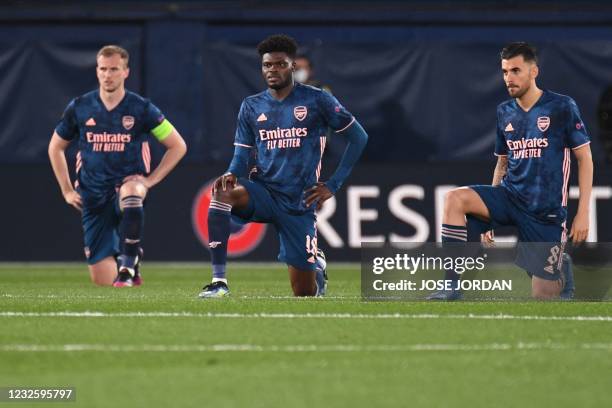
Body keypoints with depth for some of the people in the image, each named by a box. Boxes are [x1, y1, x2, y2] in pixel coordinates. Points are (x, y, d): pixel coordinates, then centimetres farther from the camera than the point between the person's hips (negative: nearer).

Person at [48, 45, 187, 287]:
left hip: (128, 182, -2)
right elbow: (56, 147, 15)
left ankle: (128, 268, -33)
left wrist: (150, 180, -6)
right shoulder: (80, 108, 0)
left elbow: (178, 146, 2)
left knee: (130, 194, -44)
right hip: (93, 196, 2)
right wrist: (67, 190, 9)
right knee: (102, 282, -1)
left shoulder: (141, 108, -5)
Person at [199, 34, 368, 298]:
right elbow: (240, 160, 6)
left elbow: (358, 137, 2)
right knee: (222, 192, -34)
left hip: (299, 203, -2)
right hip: (263, 194, 2)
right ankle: (218, 280, -31)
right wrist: (232, 175, -19)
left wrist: (333, 185, -3)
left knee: (305, 294, 0)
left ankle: (317, 269, 41)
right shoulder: (251, 106, 6)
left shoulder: (316, 100, -3)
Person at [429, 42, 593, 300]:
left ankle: (562, 266, 31)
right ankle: (452, 286, -24)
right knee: (454, 199, -24)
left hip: (547, 210, -4)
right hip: (510, 196, 4)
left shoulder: (561, 107, -6)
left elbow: (585, 158, -3)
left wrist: (583, 213, -9)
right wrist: (489, 216, 15)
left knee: (543, 296, -5)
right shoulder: (505, 112, 8)